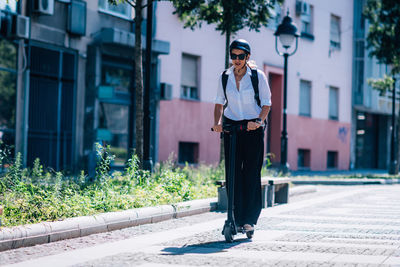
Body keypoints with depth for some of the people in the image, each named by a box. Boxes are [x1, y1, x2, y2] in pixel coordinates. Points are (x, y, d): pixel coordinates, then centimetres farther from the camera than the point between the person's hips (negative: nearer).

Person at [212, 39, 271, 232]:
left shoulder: (257, 76, -3)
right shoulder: (225, 77, 5)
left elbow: (266, 103, -2)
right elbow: (219, 102, 13)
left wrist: (259, 121, -19)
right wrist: (217, 122, -4)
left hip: (253, 129, -2)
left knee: (251, 174, -4)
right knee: (233, 173, -2)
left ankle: (250, 219, 0)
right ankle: (235, 217, 1)